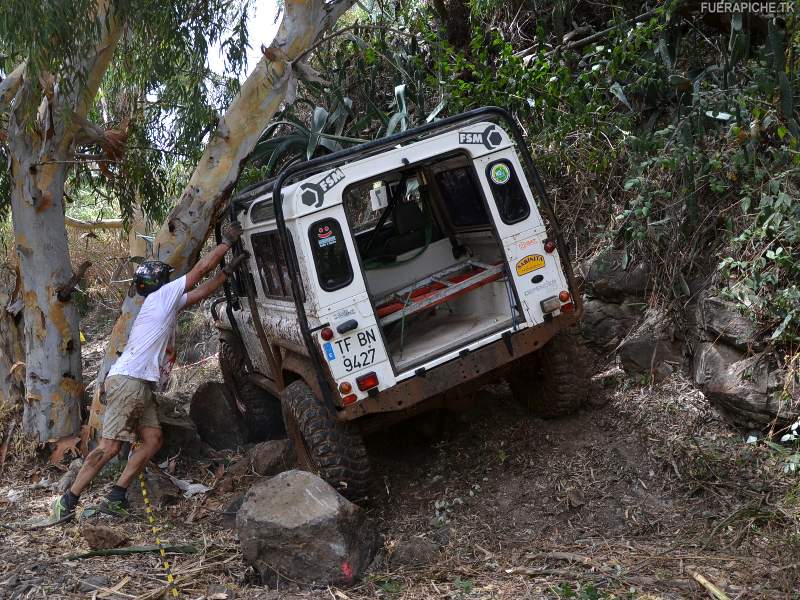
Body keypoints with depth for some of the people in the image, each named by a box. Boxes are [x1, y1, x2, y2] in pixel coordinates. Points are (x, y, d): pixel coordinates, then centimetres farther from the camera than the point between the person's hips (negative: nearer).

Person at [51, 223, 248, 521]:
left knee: (152, 439, 1)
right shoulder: (162, 296, 0)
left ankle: (115, 498, 0)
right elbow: (201, 268, 1)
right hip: (128, 381, -10)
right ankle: (68, 501, -7)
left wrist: (229, 269, 24)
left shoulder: (168, 303, 24)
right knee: (110, 446, -11)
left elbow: (202, 290, 27)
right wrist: (227, 241, 9)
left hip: (140, 385, 10)